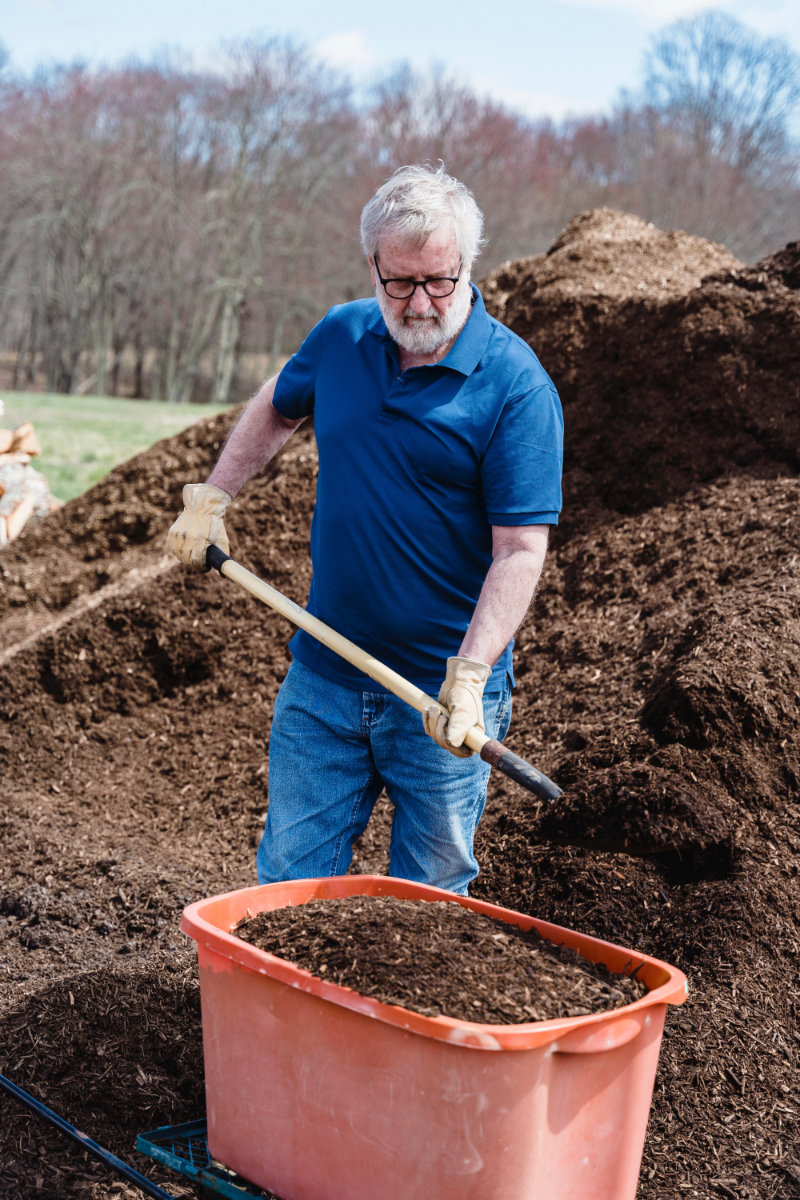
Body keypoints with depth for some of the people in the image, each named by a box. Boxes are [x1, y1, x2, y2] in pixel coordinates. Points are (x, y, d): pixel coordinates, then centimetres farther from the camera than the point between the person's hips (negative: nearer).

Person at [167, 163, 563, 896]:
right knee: (288, 882, 11)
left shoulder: (516, 385, -14)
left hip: (440, 695, -4)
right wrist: (210, 500, 18)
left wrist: (468, 676, -26)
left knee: (429, 902, 9)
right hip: (323, 677, 4)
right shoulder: (341, 337, 2)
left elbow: (520, 549, -17)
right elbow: (277, 408, 24)